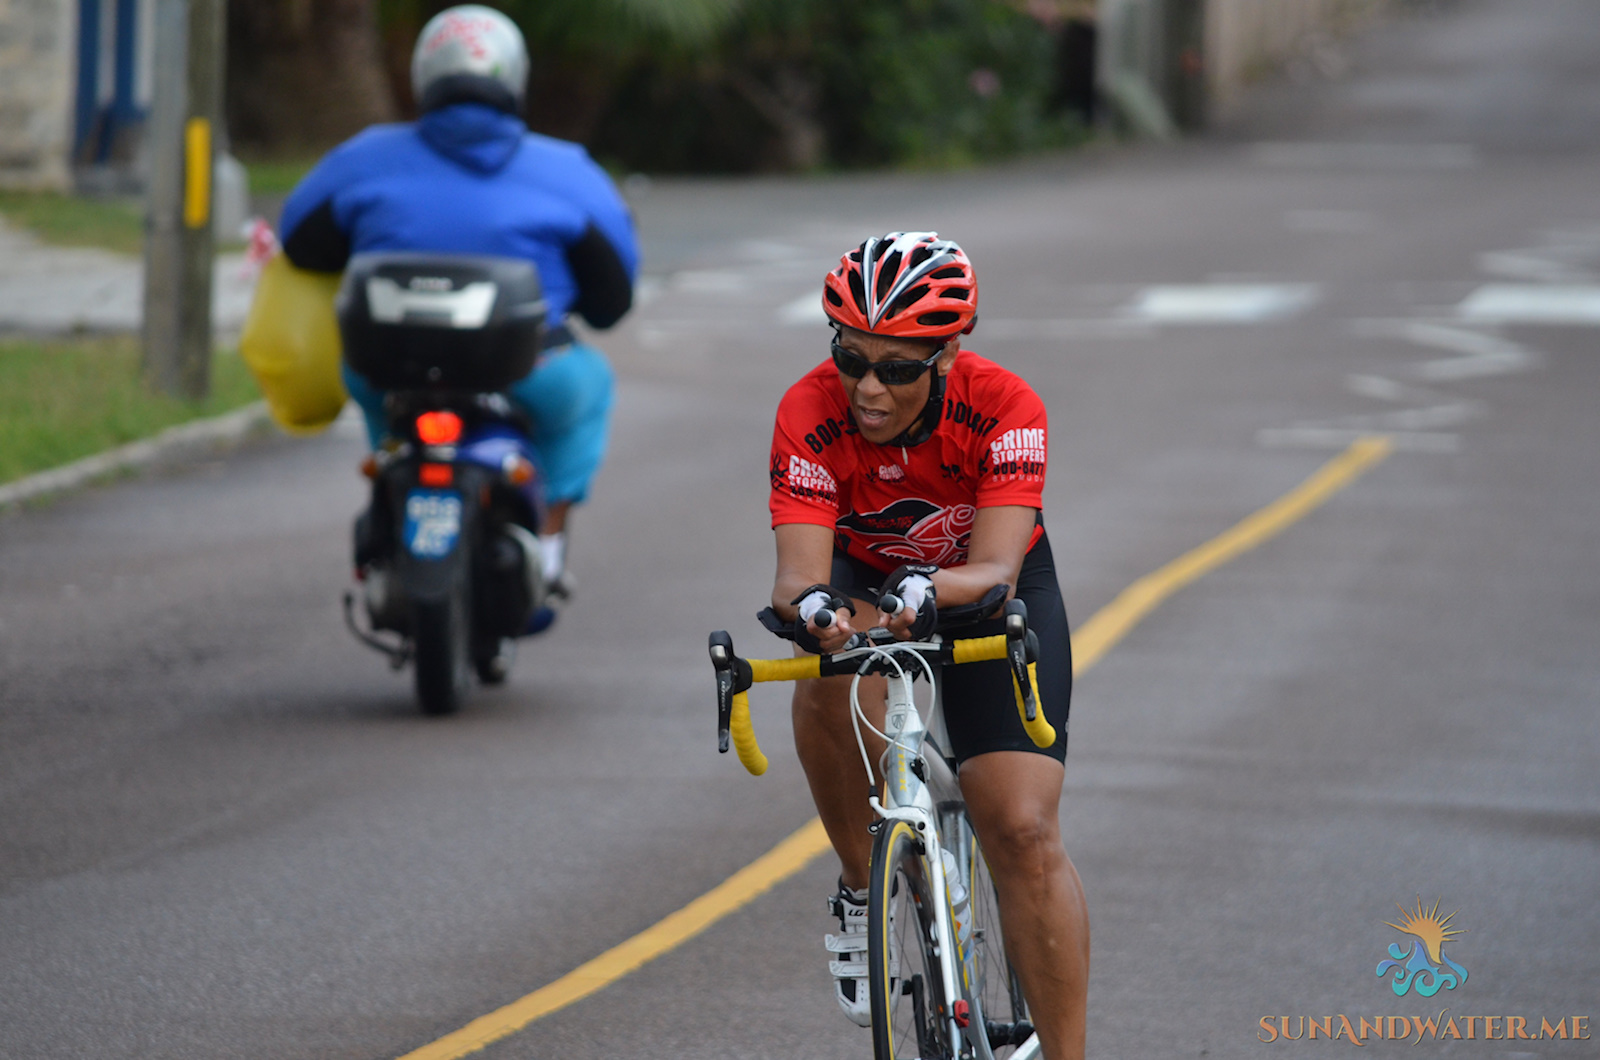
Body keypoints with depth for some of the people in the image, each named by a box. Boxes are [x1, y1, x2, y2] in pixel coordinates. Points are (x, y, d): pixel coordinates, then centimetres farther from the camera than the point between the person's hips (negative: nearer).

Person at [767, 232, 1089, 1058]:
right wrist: (811, 606, -61)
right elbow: (799, 568, -37)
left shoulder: (1003, 409, -32)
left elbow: (995, 571, -40)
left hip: (992, 588, -1)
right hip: (864, 577, 1)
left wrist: (927, 591, -62)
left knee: (1025, 833, -14)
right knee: (833, 681, -36)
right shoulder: (810, 416, -29)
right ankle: (862, 888, -13)